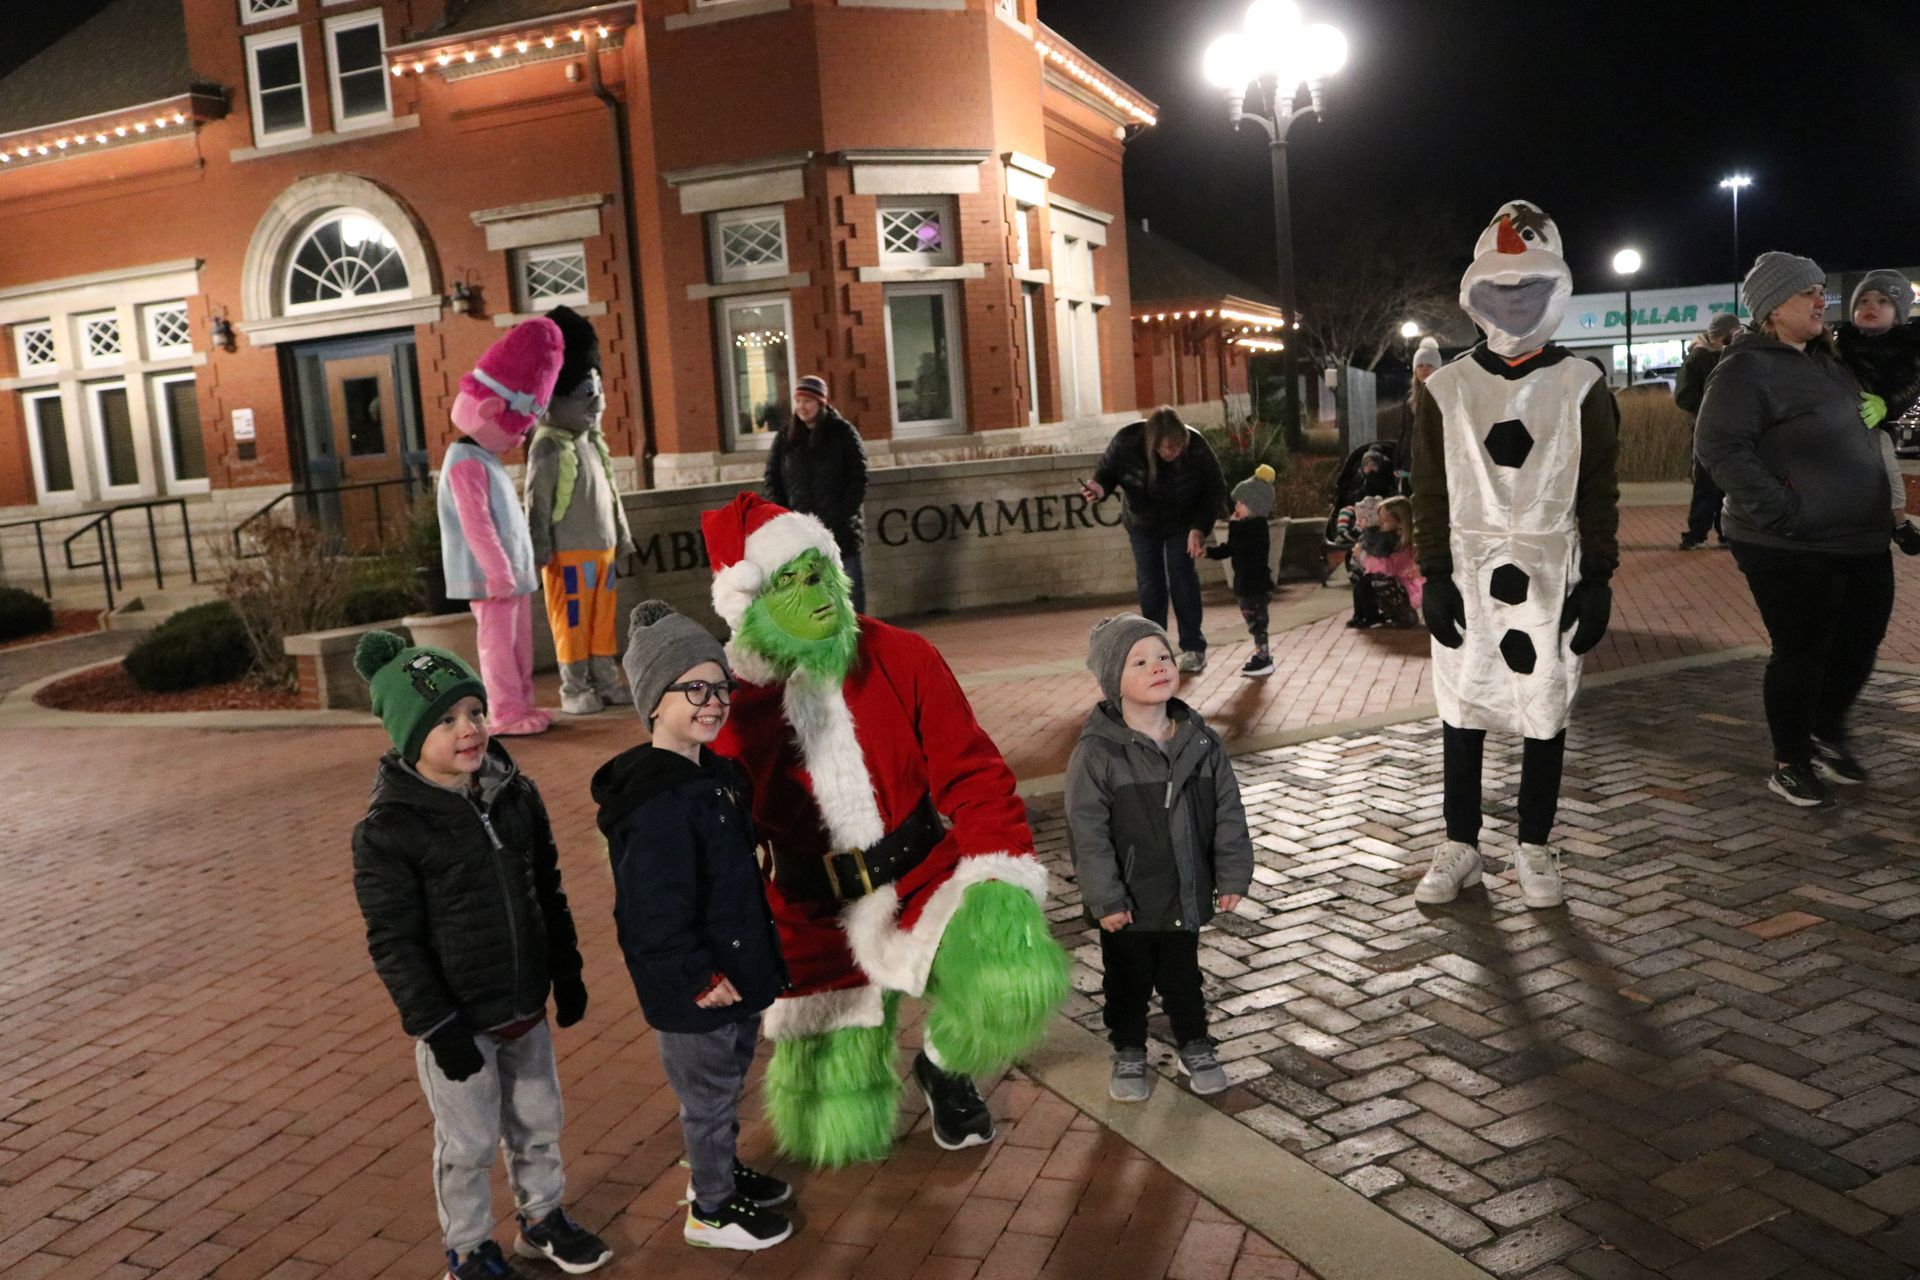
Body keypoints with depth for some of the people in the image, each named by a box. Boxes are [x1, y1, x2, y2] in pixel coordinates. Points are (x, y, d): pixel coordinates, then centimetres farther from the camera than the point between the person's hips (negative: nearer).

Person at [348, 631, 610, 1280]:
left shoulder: (516, 794, -2)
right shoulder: (387, 829, -18)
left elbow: (548, 891, 9)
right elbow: (393, 941, -16)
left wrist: (566, 973, 11)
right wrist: (437, 1028, -16)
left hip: (526, 1006, 5)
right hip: (457, 1020, -5)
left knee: (538, 1121, 21)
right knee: (468, 1143, 11)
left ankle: (542, 1217, 43)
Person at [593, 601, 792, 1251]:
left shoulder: (715, 774, 4)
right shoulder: (655, 801, -28)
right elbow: (651, 912, -28)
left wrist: (756, 958, 17)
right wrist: (697, 977, -22)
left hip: (735, 968, 9)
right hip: (694, 989, -9)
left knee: (727, 1082, 25)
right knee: (708, 1094, 10)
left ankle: (722, 1174, 46)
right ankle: (712, 1210, 30)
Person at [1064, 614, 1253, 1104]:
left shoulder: (1201, 741, -5)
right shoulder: (1096, 752, -19)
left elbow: (1228, 811, 2)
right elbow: (1088, 831, -17)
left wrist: (1232, 874, 0)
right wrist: (1105, 898, -16)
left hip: (1186, 894, 3)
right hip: (1128, 901, -3)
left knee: (1182, 975, 21)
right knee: (1128, 980, 16)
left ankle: (1195, 1046, 41)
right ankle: (1129, 1054, 36)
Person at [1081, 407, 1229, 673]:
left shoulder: (1196, 447, -30)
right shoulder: (1126, 442, -29)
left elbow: (1216, 491, -18)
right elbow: (1107, 471, -13)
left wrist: (1200, 529, -28)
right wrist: (1099, 487, -36)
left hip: (1182, 523, -1)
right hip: (1142, 523, 1)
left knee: (1182, 579, -6)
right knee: (1149, 584, 0)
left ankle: (1193, 648, 4)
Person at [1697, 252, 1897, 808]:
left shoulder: (1825, 360, 15)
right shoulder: (1747, 368, -13)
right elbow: (1718, 444, -22)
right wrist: (1783, 513, -25)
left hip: (1862, 540, 8)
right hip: (1794, 548, -8)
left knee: (1861, 643, 15)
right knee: (1801, 652, 2)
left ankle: (1827, 732, 37)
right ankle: (1791, 763, 19)